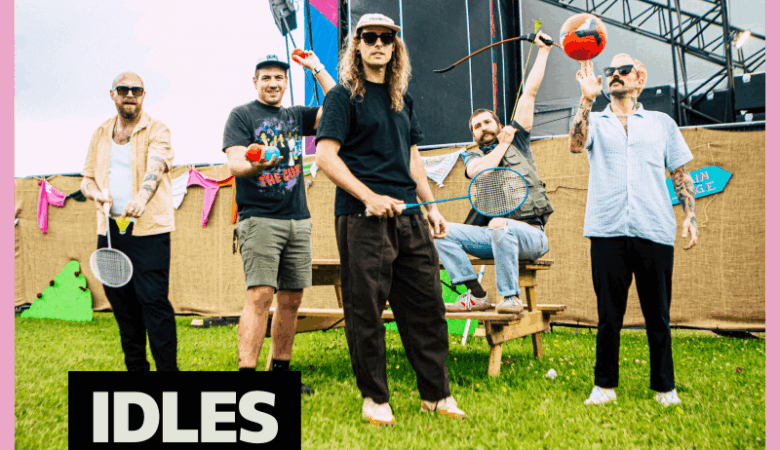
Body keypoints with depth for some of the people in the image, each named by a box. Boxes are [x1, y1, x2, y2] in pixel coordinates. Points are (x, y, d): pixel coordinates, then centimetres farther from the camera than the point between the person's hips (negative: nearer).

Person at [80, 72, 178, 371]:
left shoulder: (156, 131, -2)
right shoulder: (100, 135, 15)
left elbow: (155, 169, -21)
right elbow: (86, 179, 19)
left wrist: (141, 198, -42)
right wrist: (95, 192, -5)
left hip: (148, 231, -5)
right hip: (109, 231, 6)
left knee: (154, 301, -10)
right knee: (122, 303, 10)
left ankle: (168, 372, -3)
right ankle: (136, 370, 22)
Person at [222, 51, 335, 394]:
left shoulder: (296, 116, 18)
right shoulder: (241, 115, 4)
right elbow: (234, 163, -8)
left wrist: (317, 69, 11)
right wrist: (254, 166, -29)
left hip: (298, 220, 5)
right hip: (259, 219, -5)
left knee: (291, 299, 6)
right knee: (260, 295, -15)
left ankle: (280, 370, 16)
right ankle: (246, 373, -15)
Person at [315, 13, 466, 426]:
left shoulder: (402, 100, 18)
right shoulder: (343, 96, 0)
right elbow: (325, 155, -9)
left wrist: (431, 206, 17)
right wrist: (369, 196, -17)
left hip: (407, 216, 6)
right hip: (362, 218, -6)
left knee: (426, 303, 7)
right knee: (366, 309, -1)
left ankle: (436, 393, 19)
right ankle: (375, 398, 14)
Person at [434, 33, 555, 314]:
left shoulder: (517, 141, 17)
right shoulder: (473, 157, 20)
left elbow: (530, 92, 14)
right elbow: (480, 171, -7)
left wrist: (543, 51, 16)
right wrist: (502, 144, 4)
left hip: (529, 234, -3)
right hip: (492, 236, 3)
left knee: (500, 225, -37)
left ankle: (511, 298, -26)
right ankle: (476, 295, -16)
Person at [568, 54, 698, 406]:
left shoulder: (662, 123, 18)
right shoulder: (595, 123, 16)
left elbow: (681, 173, 16)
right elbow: (575, 145, -7)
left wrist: (690, 215, 4)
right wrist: (587, 100, -9)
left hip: (654, 231, 0)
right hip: (607, 231, 0)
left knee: (657, 314, 4)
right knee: (609, 314, 3)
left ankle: (664, 387, 15)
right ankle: (604, 385, 13)